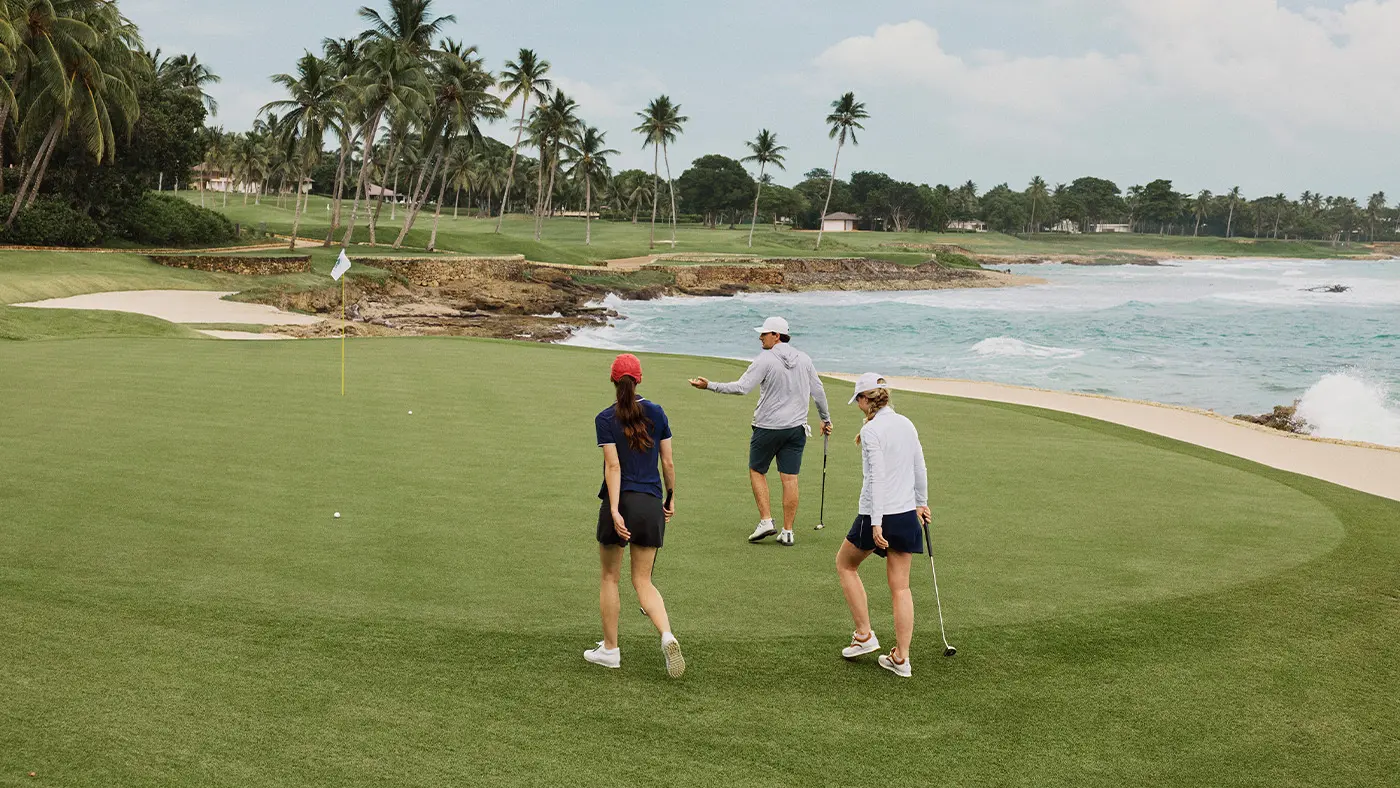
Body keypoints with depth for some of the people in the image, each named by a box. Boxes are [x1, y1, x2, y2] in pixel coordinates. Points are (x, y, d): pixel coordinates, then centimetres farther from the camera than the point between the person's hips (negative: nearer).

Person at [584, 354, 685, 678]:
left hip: (620, 504, -3)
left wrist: (615, 511, -17)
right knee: (643, 581, 9)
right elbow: (668, 462, 6)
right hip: (651, 505, 3)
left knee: (610, 578, 15)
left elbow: (614, 466, -14)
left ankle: (610, 649, 22)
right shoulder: (656, 413, 4)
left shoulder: (605, 419, -6)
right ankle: (667, 636, -16)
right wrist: (671, 498, 19)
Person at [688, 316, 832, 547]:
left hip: (768, 427, -4)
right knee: (790, 478, 4)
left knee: (757, 471, 13)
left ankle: (766, 521, 3)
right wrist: (826, 419, 23)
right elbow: (818, 391, 12)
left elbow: (741, 387, -18)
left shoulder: (765, 360, -11)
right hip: (796, 428, 4)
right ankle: (787, 532, 6)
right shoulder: (803, 359, 6)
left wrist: (709, 385, -13)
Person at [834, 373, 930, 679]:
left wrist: (877, 524, -20)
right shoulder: (906, 424, 6)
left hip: (878, 515, -6)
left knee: (845, 564, 19)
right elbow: (920, 468, 14)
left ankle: (864, 635, 17)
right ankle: (901, 658, 11)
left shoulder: (871, 430, -14)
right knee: (900, 586, 9)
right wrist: (921, 503, 29)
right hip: (907, 515, 6)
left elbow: (877, 479, -19)